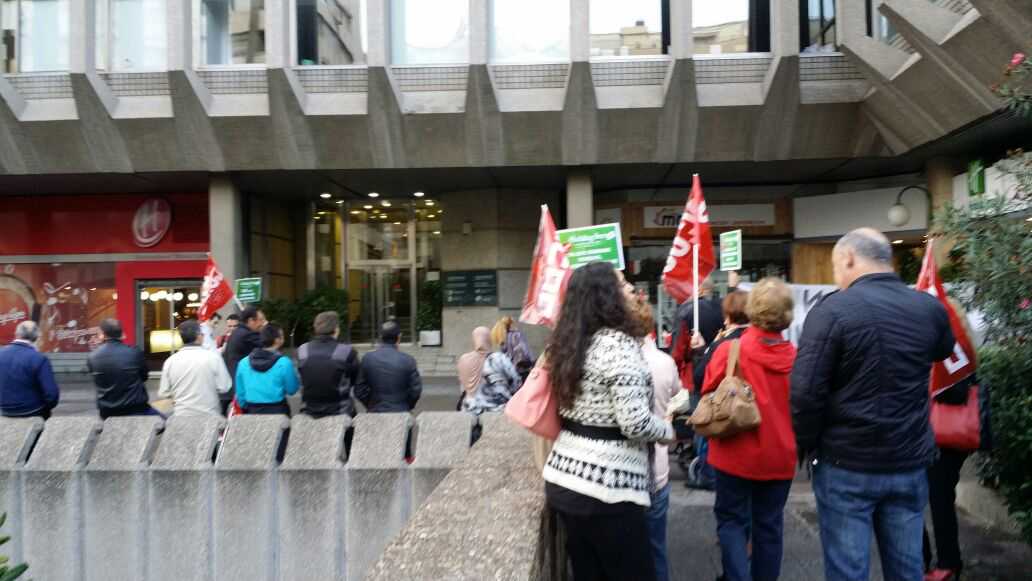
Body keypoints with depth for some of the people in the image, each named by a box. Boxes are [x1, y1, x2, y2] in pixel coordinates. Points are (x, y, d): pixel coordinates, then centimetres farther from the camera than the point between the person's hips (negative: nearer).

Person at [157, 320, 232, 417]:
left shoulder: (170, 361, -3)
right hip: (209, 416, -2)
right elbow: (224, 387, -9)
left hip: (181, 417, 3)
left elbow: (163, 393, 3)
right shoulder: (213, 357, -11)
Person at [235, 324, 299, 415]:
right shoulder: (284, 363, -12)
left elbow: (240, 393, 9)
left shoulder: (244, 362, 2)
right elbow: (292, 390, -5)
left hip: (252, 412, 4)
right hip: (277, 411, -4)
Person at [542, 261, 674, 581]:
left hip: (564, 477, 8)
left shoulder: (569, 343, 8)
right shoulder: (619, 344, -16)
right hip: (605, 486, -8)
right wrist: (669, 429, -3)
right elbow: (635, 423, -22)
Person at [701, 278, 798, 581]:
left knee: (732, 520, 11)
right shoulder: (794, 356, -8)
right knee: (769, 524, 17)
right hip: (779, 455, 3)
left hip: (736, 452, -3)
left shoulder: (729, 350, -16)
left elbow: (709, 394, -3)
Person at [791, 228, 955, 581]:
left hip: (846, 465, -4)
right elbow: (944, 352, 26)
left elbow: (806, 392, -17)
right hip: (910, 464, 5)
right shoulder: (930, 308, 2)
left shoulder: (832, 309, -14)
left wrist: (806, 445, -2)